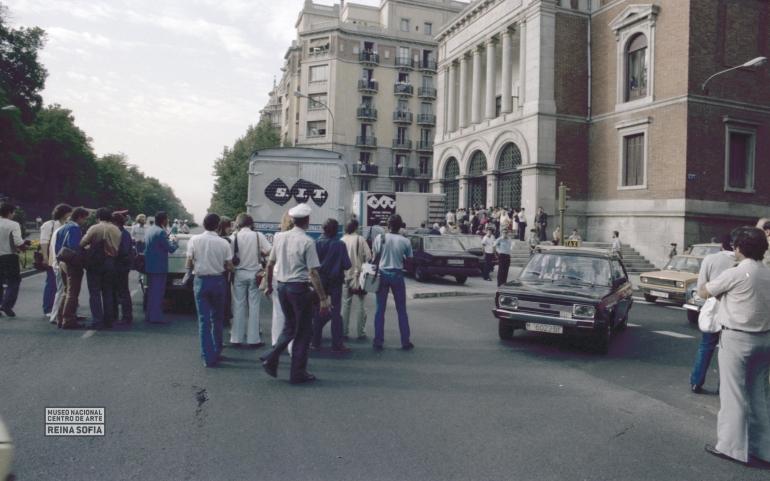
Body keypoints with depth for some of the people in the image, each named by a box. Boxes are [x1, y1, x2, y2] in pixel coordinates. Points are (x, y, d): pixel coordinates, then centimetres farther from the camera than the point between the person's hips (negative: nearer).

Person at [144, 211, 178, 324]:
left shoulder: (149, 230, 10)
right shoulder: (161, 232, -18)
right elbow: (170, 249, -17)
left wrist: (169, 241, 20)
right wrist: (174, 242, 2)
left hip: (149, 266, 9)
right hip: (159, 267, -9)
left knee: (151, 291, 17)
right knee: (158, 292, -2)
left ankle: (149, 316, 24)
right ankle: (156, 317, 2)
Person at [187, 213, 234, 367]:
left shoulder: (194, 240, -6)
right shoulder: (223, 243, -7)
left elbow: (189, 263, -5)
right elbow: (229, 266, -5)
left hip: (200, 280, 0)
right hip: (218, 281, 0)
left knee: (204, 319, 4)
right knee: (217, 318, 16)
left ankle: (208, 357, 4)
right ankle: (216, 352, 24)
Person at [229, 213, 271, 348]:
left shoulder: (234, 237, -5)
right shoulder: (258, 235, -5)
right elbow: (270, 251, -10)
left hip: (239, 274, 1)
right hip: (254, 273, 0)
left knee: (239, 306, 8)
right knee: (254, 306, 4)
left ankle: (236, 338, 13)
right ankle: (253, 339, 6)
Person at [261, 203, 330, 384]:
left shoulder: (279, 237, 4)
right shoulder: (307, 242, -14)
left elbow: (270, 264, 11)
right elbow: (313, 272, -18)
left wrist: (269, 285, 26)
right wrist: (323, 298, -15)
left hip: (282, 286, 6)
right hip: (299, 288, -6)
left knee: (290, 326, 24)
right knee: (303, 331, 8)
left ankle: (271, 359, 12)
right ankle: (297, 373, 15)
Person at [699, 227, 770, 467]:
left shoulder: (735, 274, -15)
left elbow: (703, 293, -4)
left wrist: (712, 286, 17)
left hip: (737, 338, -7)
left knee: (734, 394, 3)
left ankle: (732, 446, 11)